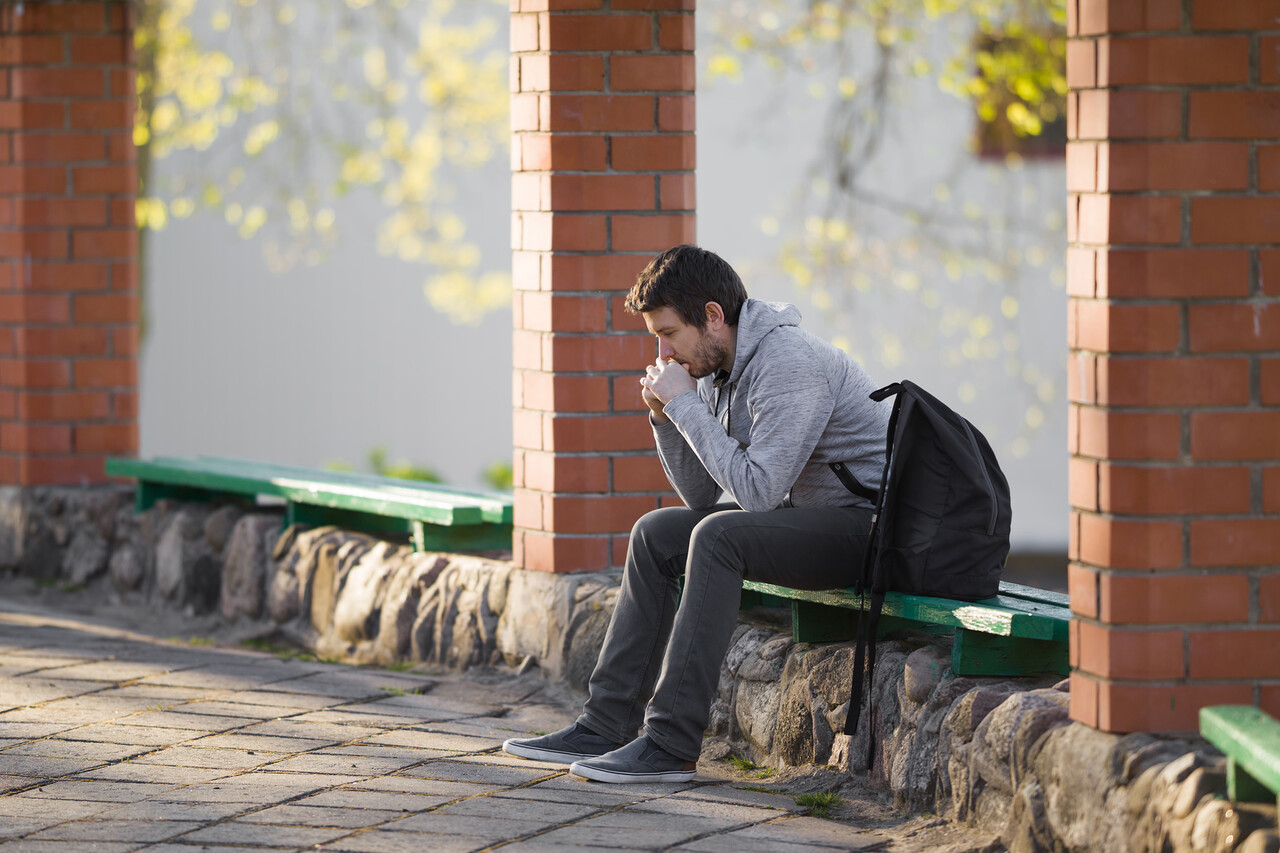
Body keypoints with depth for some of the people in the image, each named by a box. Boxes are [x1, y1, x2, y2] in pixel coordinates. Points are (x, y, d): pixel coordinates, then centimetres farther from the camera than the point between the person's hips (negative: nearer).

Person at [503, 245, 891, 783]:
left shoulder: (789, 365, -22)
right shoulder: (717, 369, 7)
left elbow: (757, 490, -29)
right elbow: (702, 495, 10)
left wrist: (686, 404, -21)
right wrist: (664, 416, -4)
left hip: (869, 523, -10)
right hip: (809, 514, 10)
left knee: (718, 537, -29)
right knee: (657, 535, 7)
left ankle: (672, 745, -27)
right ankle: (605, 727, 4)